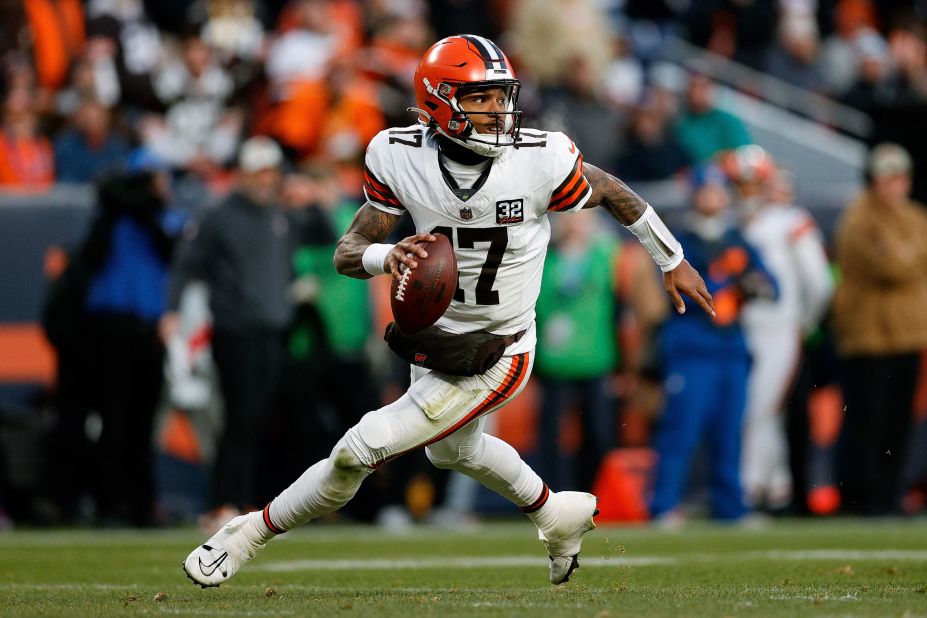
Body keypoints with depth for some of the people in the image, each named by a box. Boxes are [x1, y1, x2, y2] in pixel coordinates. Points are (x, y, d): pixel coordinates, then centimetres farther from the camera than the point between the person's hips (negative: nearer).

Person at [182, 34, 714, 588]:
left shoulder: (541, 159, -25)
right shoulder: (402, 156, -18)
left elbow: (608, 190, -5)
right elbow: (347, 253, -14)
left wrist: (673, 260, 8)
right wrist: (388, 257, -38)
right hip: (433, 335, 5)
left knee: (366, 446, -12)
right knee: (453, 449, 32)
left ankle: (253, 532, 8)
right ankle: (557, 515, 58)